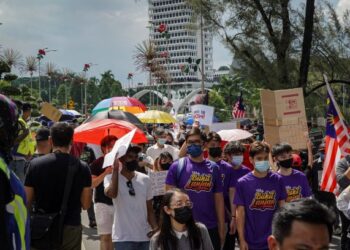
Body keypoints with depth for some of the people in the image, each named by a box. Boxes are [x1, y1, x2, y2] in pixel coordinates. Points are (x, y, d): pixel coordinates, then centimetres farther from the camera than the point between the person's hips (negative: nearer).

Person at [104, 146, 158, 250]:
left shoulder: (145, 179, 5)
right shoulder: (111, 178, -6)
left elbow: (149, 208, 10)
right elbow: (111, 194, -29)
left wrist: (155, 227, -5)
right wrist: (115, 169, -23)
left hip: (144, 236, 4)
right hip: (123, 237, -4)